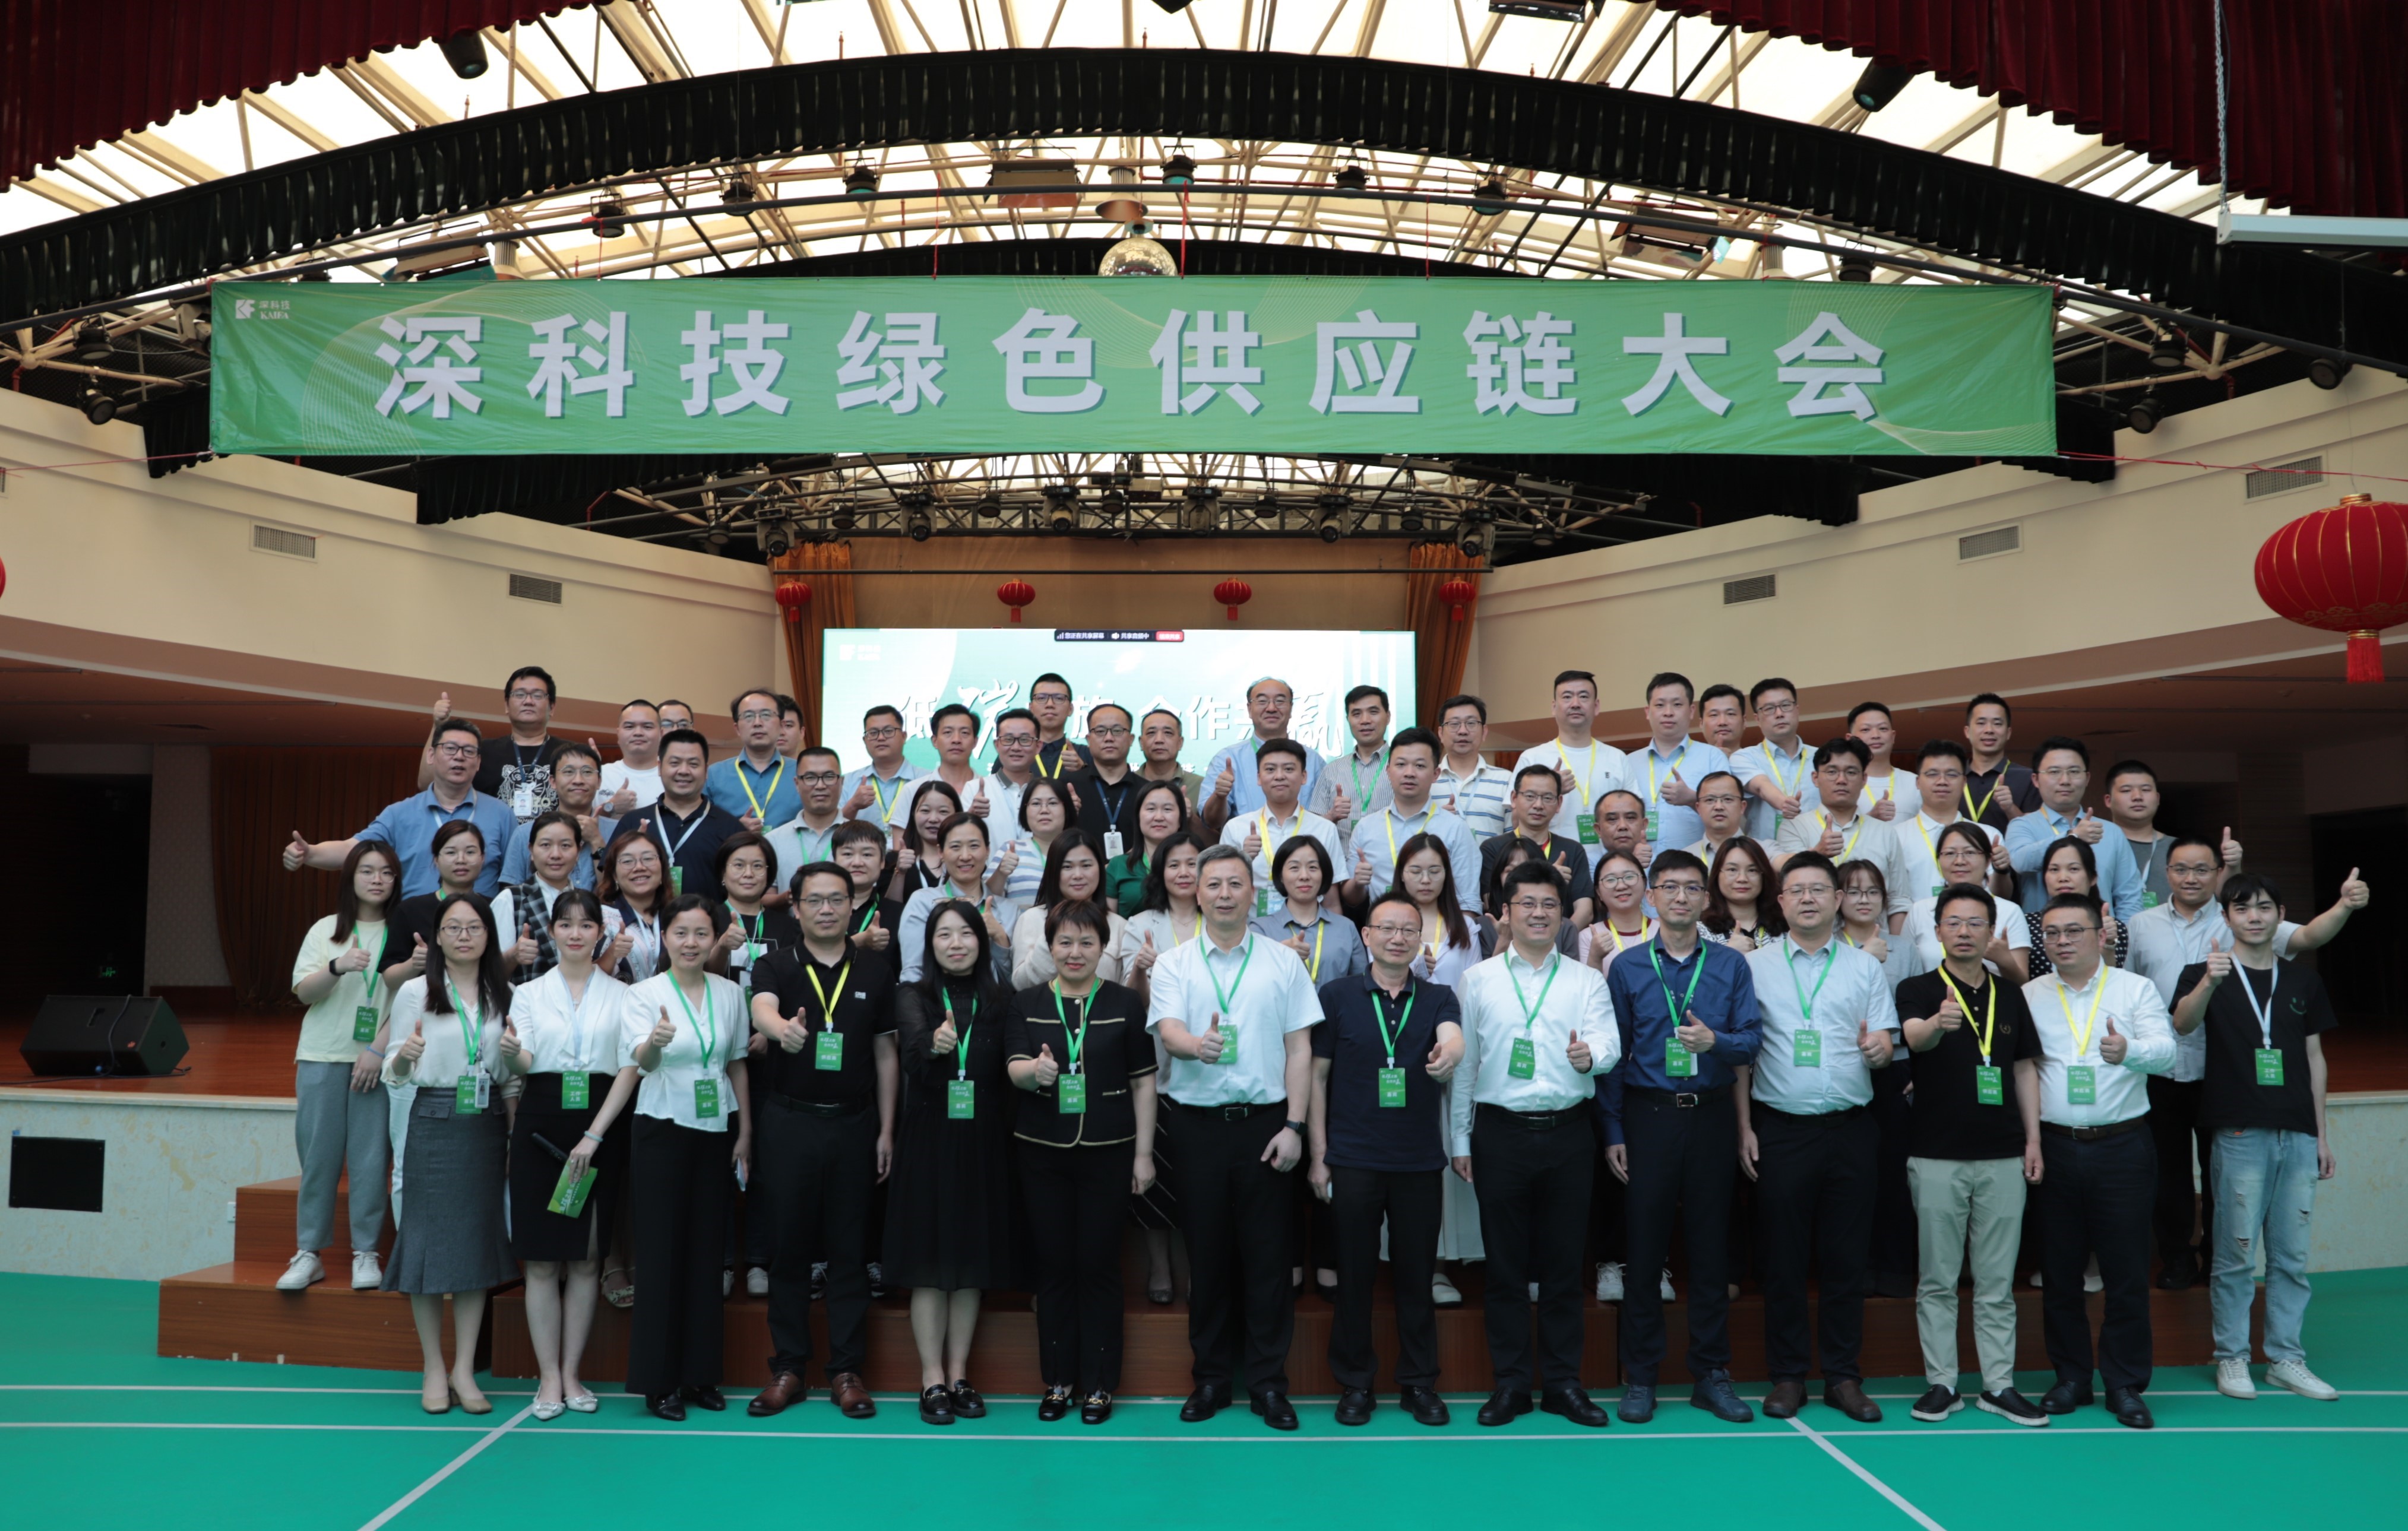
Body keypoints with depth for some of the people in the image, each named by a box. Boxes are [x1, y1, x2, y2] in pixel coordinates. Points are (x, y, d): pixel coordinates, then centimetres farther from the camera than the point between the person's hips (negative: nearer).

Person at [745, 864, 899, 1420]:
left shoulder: (875, 975, 6)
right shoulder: (777, 967, 0)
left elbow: (886, 1055, 9)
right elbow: (762, 1009, -23)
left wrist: (887, 1130, 3)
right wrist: (784, 1029, -47)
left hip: (854, 1124, 1)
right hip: (789, 1122, -1)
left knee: (850, 1250, 6)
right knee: (789, 1246, 5)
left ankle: (847, 1371, 14)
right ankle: (788, 1370, 16)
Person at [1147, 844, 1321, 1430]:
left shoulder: (1283, 961, 5)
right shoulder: (1174, 964, 4)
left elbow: (1299, 1048, 4)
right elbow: (1168, 1030, -11)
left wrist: (1293, 1125, -3)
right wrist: (1195, 1045, -35)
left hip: (1264, 1119, 0)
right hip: (1197, 1122, 0)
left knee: (1266, 1254, 3)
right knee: (1206, 1251, 8)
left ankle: (1268, 1381, 15)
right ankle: (1212, 1377, 21)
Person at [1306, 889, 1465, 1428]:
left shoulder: (1438, 998, 6)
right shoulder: (1337, 994, 1)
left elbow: (1452, 1037, -16)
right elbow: (1316, 1075, 3)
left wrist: (1449, 1054, -41)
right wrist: (1318, 1154, -1)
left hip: (1420, 1160, 1)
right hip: (1353, 1159, -1)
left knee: (1417, 1273, 9)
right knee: (1354, 1272, 6)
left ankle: (1419, 1383, 22)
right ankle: (1354, 1383, 20)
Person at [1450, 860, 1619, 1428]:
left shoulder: (1587, 980, 7)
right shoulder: (1477, 980, 6)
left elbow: (1609, 1043, -6)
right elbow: (1463, 1063, 7)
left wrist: (1590, 1054, -30)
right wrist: (1459, 1141, 5)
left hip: (1567, 1132, 1)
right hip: (1500, 1131, -1)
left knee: (1563, 1263, 7)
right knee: (1505, 1264, 5)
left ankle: (1563, 1383, 18)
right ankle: (1510, 1384, 15)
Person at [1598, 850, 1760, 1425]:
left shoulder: (1731, 966, 6)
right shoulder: (1627, 967, 3)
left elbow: (1751, 1041, 0)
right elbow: (1612, 1053, 2)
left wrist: (1714, 1040, -22)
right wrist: (1613, 1132, -2)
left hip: (1711, 1116, 1)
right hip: (1649, 1116, -1)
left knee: (1712, 1247, 7)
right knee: (1644, 1247, 3)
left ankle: (1711, 1375, 18)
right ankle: (1639, 1378, 13)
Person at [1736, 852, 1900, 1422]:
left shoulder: (1865, 967, 9)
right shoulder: (1755, 965, 4)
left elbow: (1885, 1045, 6)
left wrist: (1879, 1048, -19)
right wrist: (1744, 1127, -2)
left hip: (1850, 1129, 1)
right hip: (1781, 1129, -1)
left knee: (1847, 1257, 6)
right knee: (1784, 1256, 4)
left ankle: (1843, 1376, 17)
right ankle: (1787, 1376, 14)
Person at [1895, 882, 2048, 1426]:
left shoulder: (2010, 993, 9)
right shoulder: (1918, 989, -3)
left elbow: (2025, 1068, 13)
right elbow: (1914, 1037, -23)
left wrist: (2033, 1139, 6)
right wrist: (1938, 1024, -47)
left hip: (2003, 1156, 3)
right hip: (1937, 1156, -3)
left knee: (1997, 1281, 9)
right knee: (1937, 1279, 4)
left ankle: (1999, 1385, 17)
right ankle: (1941, 1384, 13)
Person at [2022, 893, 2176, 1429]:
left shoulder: (2136, 989, 3)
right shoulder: (2028, 996, 7)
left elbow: (2165, 1050, -12)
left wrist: (2130, 1051, -34)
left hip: (2122, 1147, -2)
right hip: (2055, 1147, 2)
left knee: (2127, 1272, 2)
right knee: (2059, 1270, 8)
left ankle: (2126, 1385, 15)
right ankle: (2071, 1378, 21)